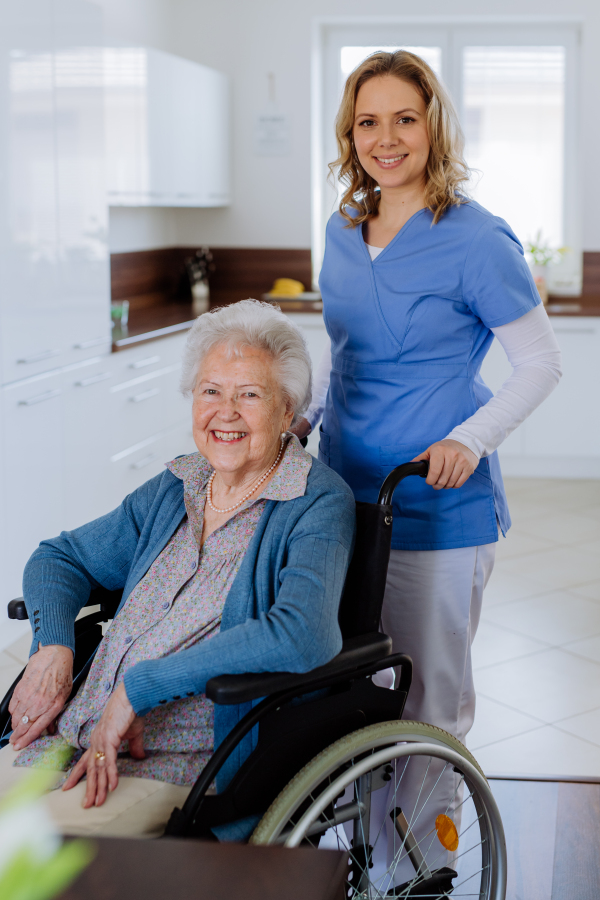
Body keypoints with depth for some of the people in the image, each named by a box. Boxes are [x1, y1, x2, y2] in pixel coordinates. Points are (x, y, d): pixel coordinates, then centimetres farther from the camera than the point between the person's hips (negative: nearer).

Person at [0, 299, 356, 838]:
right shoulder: (175, 490, 13)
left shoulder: (319, 505, -7)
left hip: (188, 768, -6)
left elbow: (300, 637, -24)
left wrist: (138, 686, -20)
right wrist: (53, 648, -1)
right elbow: (60, 557, 21)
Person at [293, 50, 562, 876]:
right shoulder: (343, 231, 6)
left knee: (431, 683, 7)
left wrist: (469, 441, -20)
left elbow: (541, 363, -8)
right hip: (344, 489, 6)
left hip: (436, 504, -6)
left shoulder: (475, 241, -14)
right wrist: (304, 414, 6)